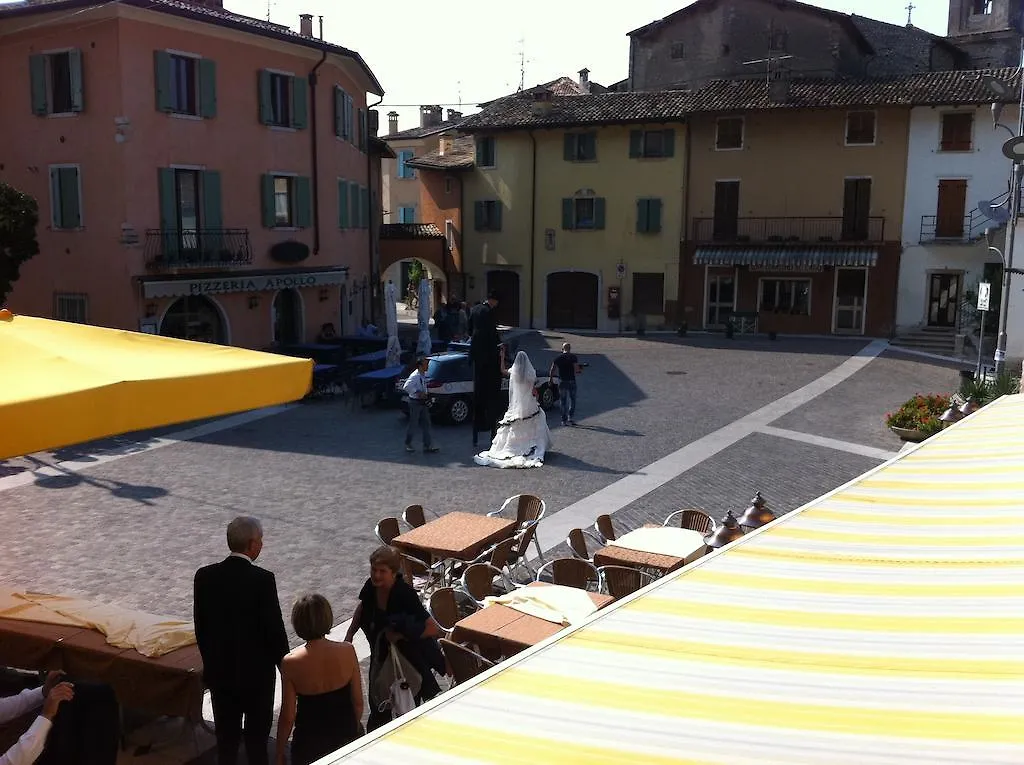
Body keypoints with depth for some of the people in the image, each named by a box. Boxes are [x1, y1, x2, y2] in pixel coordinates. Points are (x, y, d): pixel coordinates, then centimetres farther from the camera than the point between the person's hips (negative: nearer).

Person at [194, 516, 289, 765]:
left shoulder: (204, 576, -6)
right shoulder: (263, 579, -19)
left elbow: (200, 628, 2)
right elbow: (275, 629, -15)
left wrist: (211, 661, 16)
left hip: (219, 671, 4)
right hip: (257, 672, -4)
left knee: (226, 738, 15)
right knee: (257, 738, 10)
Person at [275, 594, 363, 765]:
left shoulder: (291, 663, -22)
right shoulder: (347, 651, -17)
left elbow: (288, 716, -14)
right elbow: (358, 702, -6)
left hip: (310, 741, -2)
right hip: (345, 735, 2)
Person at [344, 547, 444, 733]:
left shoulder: (405, 594, -31)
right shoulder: (371, 586, -14)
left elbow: (434, 629, -29)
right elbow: (362, 608, 10)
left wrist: (400, 636, -24)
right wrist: (349, 636, 4)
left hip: (410, 651, -6)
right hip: (382, 651, 6)